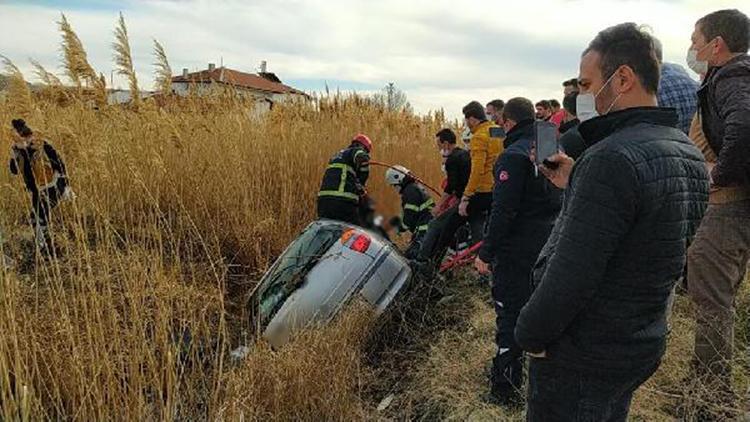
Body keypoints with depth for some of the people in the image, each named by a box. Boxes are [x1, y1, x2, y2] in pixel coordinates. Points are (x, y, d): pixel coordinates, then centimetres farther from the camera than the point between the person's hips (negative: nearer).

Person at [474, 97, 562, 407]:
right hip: (547, 245, 8)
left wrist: (486, 253, -16)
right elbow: (557, 201, 14)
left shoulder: (514, 155, -18)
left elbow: (503, 211, -22)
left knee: (510, 313, 1)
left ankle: (505, 388, 11)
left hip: (517, 250, -8)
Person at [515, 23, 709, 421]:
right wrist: (576, 185, 6)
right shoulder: (688, 154, 2)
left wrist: (529, 334, -14)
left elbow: (571, 274, -29)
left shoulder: (613, 158, -28)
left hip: (582, 357, -9)